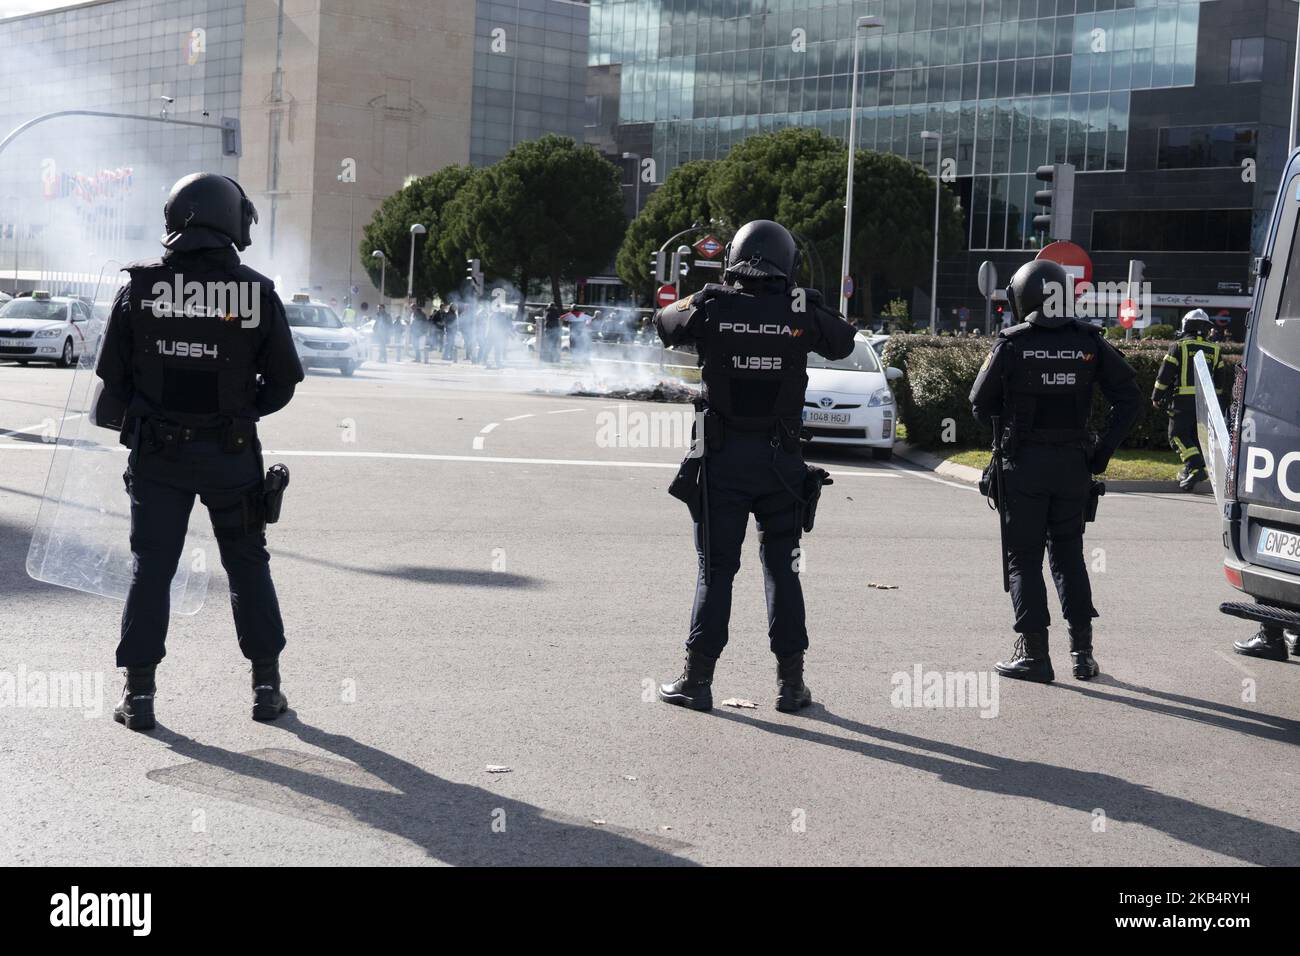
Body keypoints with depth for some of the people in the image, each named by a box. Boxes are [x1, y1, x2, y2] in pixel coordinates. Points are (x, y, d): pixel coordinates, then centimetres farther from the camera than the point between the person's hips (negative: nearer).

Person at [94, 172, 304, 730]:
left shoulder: (138, 287, -5)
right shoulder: (257, 292, -8)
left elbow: (112, 377, -1)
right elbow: (283, 382, -2)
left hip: (157, 453, 0)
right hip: (231, 454, 0)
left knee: (150, 568, 8)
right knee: (248, 565, 13)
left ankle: (138, 693, 7)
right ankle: (266, 686, 17)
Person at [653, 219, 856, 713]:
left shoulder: (712, 307, -7)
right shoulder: (800, 312, -5)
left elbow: (664, 322, 13)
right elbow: (843, 342, 14)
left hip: (722, 458, -1)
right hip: (780, 461, 1)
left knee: (716, 570, 6)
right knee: (782, 569, 11)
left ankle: (697, 679, 6)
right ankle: (791, 680, 13)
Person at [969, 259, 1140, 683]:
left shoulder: (1012, 344, -7)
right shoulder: (1088, 342, 2)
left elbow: (981, 402, -1)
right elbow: (1128, 396, 1)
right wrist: (1104, 449, 5)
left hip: (1024, 464, -3)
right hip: (1074, 463, 3)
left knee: (1024, 557, 5)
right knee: (1068, 553, 15)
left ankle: (1034, 653, 2)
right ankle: (1082, 649, 11)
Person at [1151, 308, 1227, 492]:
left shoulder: (1179, 346, -1)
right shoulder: (1215, 350, 14)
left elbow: (1165, 374, -4)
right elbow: (1219, 380, 17)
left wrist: (1156, 397, 4)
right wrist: (1216, 403, 25)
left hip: (1183, 400, -5)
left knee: (1178, 435, -1)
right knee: (1197, 436, 15)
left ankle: (1196, 467, -19)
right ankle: (1189, 471, 18)